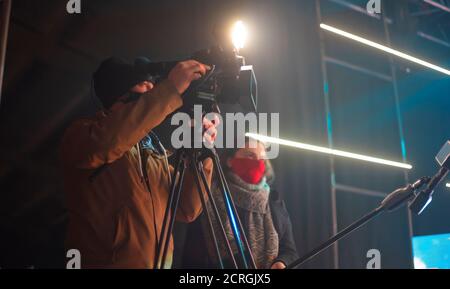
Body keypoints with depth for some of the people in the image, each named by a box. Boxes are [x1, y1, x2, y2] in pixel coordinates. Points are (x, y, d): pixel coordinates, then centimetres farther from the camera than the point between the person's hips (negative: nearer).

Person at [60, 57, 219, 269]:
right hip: (105, 263, -6)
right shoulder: (83, 132, -7)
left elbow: (185, 211, 4)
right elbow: (101, 144, -33)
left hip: (159, 262, 6)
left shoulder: (152, 146, 10)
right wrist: (171, 89, -30)